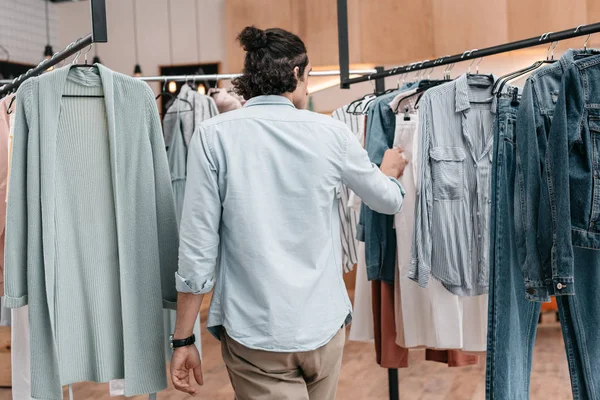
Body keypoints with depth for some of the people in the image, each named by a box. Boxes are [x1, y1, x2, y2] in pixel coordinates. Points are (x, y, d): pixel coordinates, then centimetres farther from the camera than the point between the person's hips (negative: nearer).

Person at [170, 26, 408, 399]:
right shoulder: (332, 132, -2)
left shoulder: (214, 135, -7)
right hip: (324, 325, 3)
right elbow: (389, 200, 14)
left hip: (254, 332, -3)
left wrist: (183, 339, -1)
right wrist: (390, 171, 38)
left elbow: (198, 245, -10)